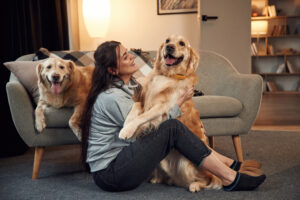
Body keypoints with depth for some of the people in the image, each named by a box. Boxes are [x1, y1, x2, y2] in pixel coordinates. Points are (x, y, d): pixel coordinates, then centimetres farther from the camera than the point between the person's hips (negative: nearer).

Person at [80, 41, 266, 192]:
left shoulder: (127, 86, 8)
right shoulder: (112, 97, -22)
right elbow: (146, 130, -18)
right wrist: (180, 101, -10)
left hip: (119, 158, 9)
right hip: (109, 174, -9)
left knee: (171, 127, 2)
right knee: (172, 127, -19)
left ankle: (227, 164, 3)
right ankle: (229, 178, -14)